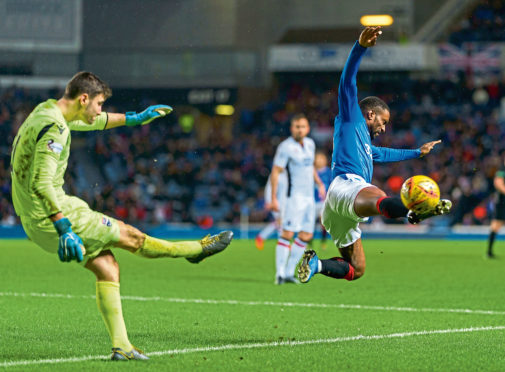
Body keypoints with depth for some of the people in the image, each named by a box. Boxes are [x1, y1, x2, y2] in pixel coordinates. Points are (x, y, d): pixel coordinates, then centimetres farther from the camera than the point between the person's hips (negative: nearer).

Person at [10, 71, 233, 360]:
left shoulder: (48, 112, 11)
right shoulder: (53, 128, -21)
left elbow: (92, 121, 31)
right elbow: (41, 184, -30)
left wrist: (134, 119, 37)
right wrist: (64, 229, -33)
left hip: (35, 221, 10)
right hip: (51, 217, -10)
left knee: (107, 267, 12)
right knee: (131, 236, 5)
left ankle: (121, 346, 9)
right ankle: (197, 249, 24)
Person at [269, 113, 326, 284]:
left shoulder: (310, 144, 12)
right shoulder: (286, 147, -10)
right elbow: (275, 172, -13)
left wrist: (319, 183, 19)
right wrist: (274, 198, -19)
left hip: (309, 197, 8)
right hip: (294, 196, -8)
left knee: (306, 236, 7)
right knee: (287, 234, -14)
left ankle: (289, 272, 12)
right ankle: (280, 273, -14)